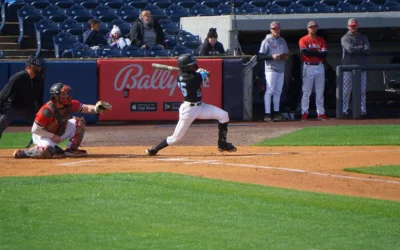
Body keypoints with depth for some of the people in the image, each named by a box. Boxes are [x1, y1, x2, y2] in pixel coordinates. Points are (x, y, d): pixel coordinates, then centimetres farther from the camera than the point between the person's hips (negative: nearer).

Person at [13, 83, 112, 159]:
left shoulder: (69, 104, -13)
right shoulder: (47, 111, -32)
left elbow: (85, 108, -9)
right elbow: (35, 130, -27)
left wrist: (95, 108, -31)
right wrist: (52, 136, -24)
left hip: (61, 132, 8)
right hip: (43, 136, -8)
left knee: (79, 122, -3)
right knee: (48, 152, -39)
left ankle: (72, 149, 3)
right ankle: (24, 152, -11)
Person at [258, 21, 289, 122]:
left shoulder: (282, 40, 15)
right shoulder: (267, 41, -4)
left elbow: (286, 53, 22)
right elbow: (260, 56, -9)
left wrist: (285, 56, -1)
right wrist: (272, 56, -21)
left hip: (281, 69, 6)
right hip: (271, 69, -6)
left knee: (278, 91, 8)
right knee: (269, 91, -11)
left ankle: (276, 112, 14)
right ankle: (267, 114, -13)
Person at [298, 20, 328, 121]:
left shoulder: (321, 40, 11)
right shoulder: (303, 40, 1)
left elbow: (324, 54, -2)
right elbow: (305, 52, -16)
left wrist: (312, 52, -9)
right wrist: (318, 52, -8)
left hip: (320, 67, 3)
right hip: (308, 67, -3)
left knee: (320, 92, 5)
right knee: (306, 91, -4)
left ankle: (321, 112, 8)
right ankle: (304, 113, -2)